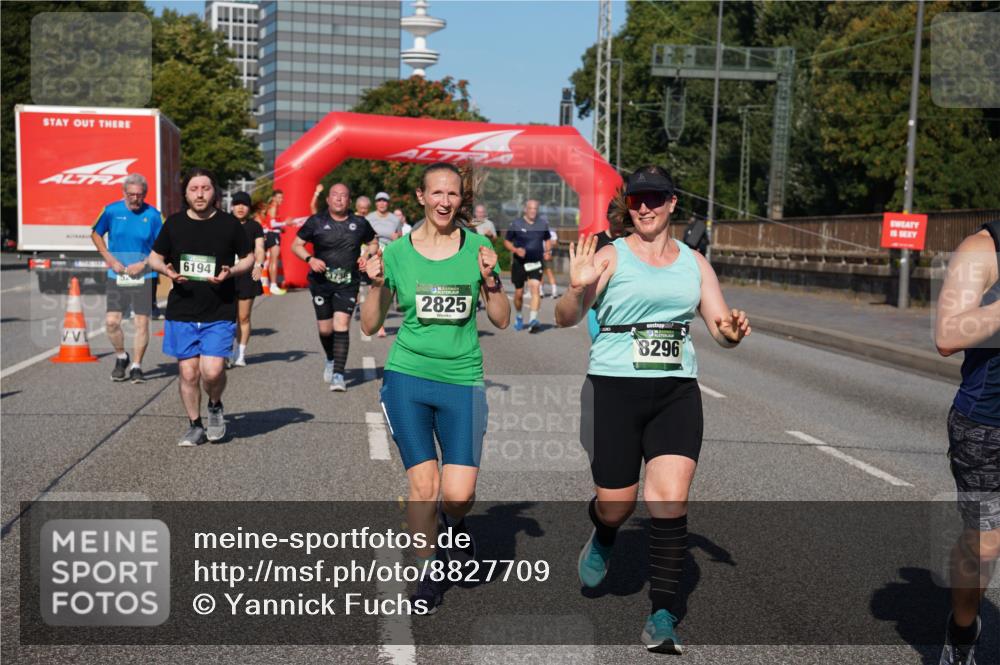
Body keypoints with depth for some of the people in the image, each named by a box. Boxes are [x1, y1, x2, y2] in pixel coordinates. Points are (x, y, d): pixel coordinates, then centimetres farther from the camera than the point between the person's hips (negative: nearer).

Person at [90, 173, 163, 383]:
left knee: (142, 322, 0)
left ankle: (136, 366, 14)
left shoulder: (153, 215, -4)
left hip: (144, 277, -1)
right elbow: (96, 234, 12)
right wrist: (110, 259, 0)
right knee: (111, 321, -5)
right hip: (117, 276, 1)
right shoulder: (111, 210, -1)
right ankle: (121, 357, 21)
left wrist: (143, 264, -13)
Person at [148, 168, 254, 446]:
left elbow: (248, 258, 10)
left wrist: (230, 272, -10)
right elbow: (154, 257, 15)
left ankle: (215, 406, 20)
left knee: (212, 371, -12)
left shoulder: (229, 223, 0)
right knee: (188, 373, 4)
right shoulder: (174, 223, 5)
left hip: (219, 314, -2)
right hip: (181, 312, 2)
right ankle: (195, 426, 21)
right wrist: (167, 270, -8)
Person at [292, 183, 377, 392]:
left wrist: (367, 255, -2)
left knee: (342, 325, -14)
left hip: (348, 283, -1)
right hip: (321, 282, 1)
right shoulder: (316, 222, 1)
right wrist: (310, 259, -13)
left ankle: (338, 374, -11)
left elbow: (373, 243, 20)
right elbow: (296, 245, 5)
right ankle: (331, 360, 38)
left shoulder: (359, 223, 5)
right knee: (325, 328, 7)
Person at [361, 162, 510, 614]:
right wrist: (377, 285, -10)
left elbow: (502, 320, 5)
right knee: (423, 485, -2)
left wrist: (491, 279, -10)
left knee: (459, 493, -8)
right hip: (407, 377, 0)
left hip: (462, 380, 0)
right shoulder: (398, 252, 2)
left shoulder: (477, 248, 3)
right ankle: (428, 574, 20)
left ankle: (454, 523, 29)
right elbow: (370, 327, 6)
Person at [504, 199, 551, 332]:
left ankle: (533, 319, -23)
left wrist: (547, 251, 2)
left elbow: (547, 240, 21)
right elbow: (506, 241, 3)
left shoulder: (543, 224, 5)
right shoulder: (516, 224, -3)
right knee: (519, 293, 7)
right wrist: (515, 250, -15)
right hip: (519, 263, -1)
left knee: (535, 288, -19)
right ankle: (519, 317, 33)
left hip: (536, 262, 1)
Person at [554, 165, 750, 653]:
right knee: (616, 501, 4)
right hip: (614, 389, -2)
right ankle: (602, 539, 43)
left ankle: (662, 617, 0)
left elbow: (721, 329, 11)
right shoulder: (611, 256, 0)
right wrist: (578, 289, -29)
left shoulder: (693, 263, 11)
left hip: (677, 392, 2)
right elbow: (566, 318, -8)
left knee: (670, 500, -9)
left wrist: (732, 331, -12)